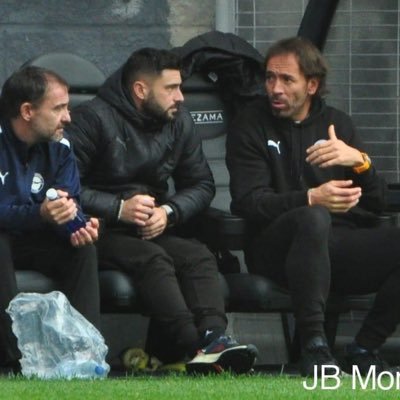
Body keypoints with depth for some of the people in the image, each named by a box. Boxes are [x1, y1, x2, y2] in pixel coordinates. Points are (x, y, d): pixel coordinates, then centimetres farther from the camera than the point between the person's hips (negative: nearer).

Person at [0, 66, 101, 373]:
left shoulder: (59, 146, -1)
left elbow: (70, 202, -4)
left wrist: (78, 227, -27)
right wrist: (39, 214, -43)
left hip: (31, 240, 6)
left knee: (83, 248, -16)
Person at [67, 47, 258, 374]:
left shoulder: (178, 121, 12)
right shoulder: (94, 119, -8)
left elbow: (202, 184, 14)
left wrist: (169, 211, -6)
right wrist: (118, 209, -20)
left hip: (154, 230, 6)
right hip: (100, 233, -6)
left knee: (199, 258, -23)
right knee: (152, 260, -33)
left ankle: (214, 336, -45)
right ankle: (195, 347, -48)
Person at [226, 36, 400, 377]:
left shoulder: (337, 123, 15)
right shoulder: (251, 126, 4)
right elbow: (248, 202, -10)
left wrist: (360, 162, -12)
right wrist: (311, 199, -26)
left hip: (337, 245, 4)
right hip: (276, 249, -4)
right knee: (312, 219, -38)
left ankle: (365, 349, -13)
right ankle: (313, 346, -34)